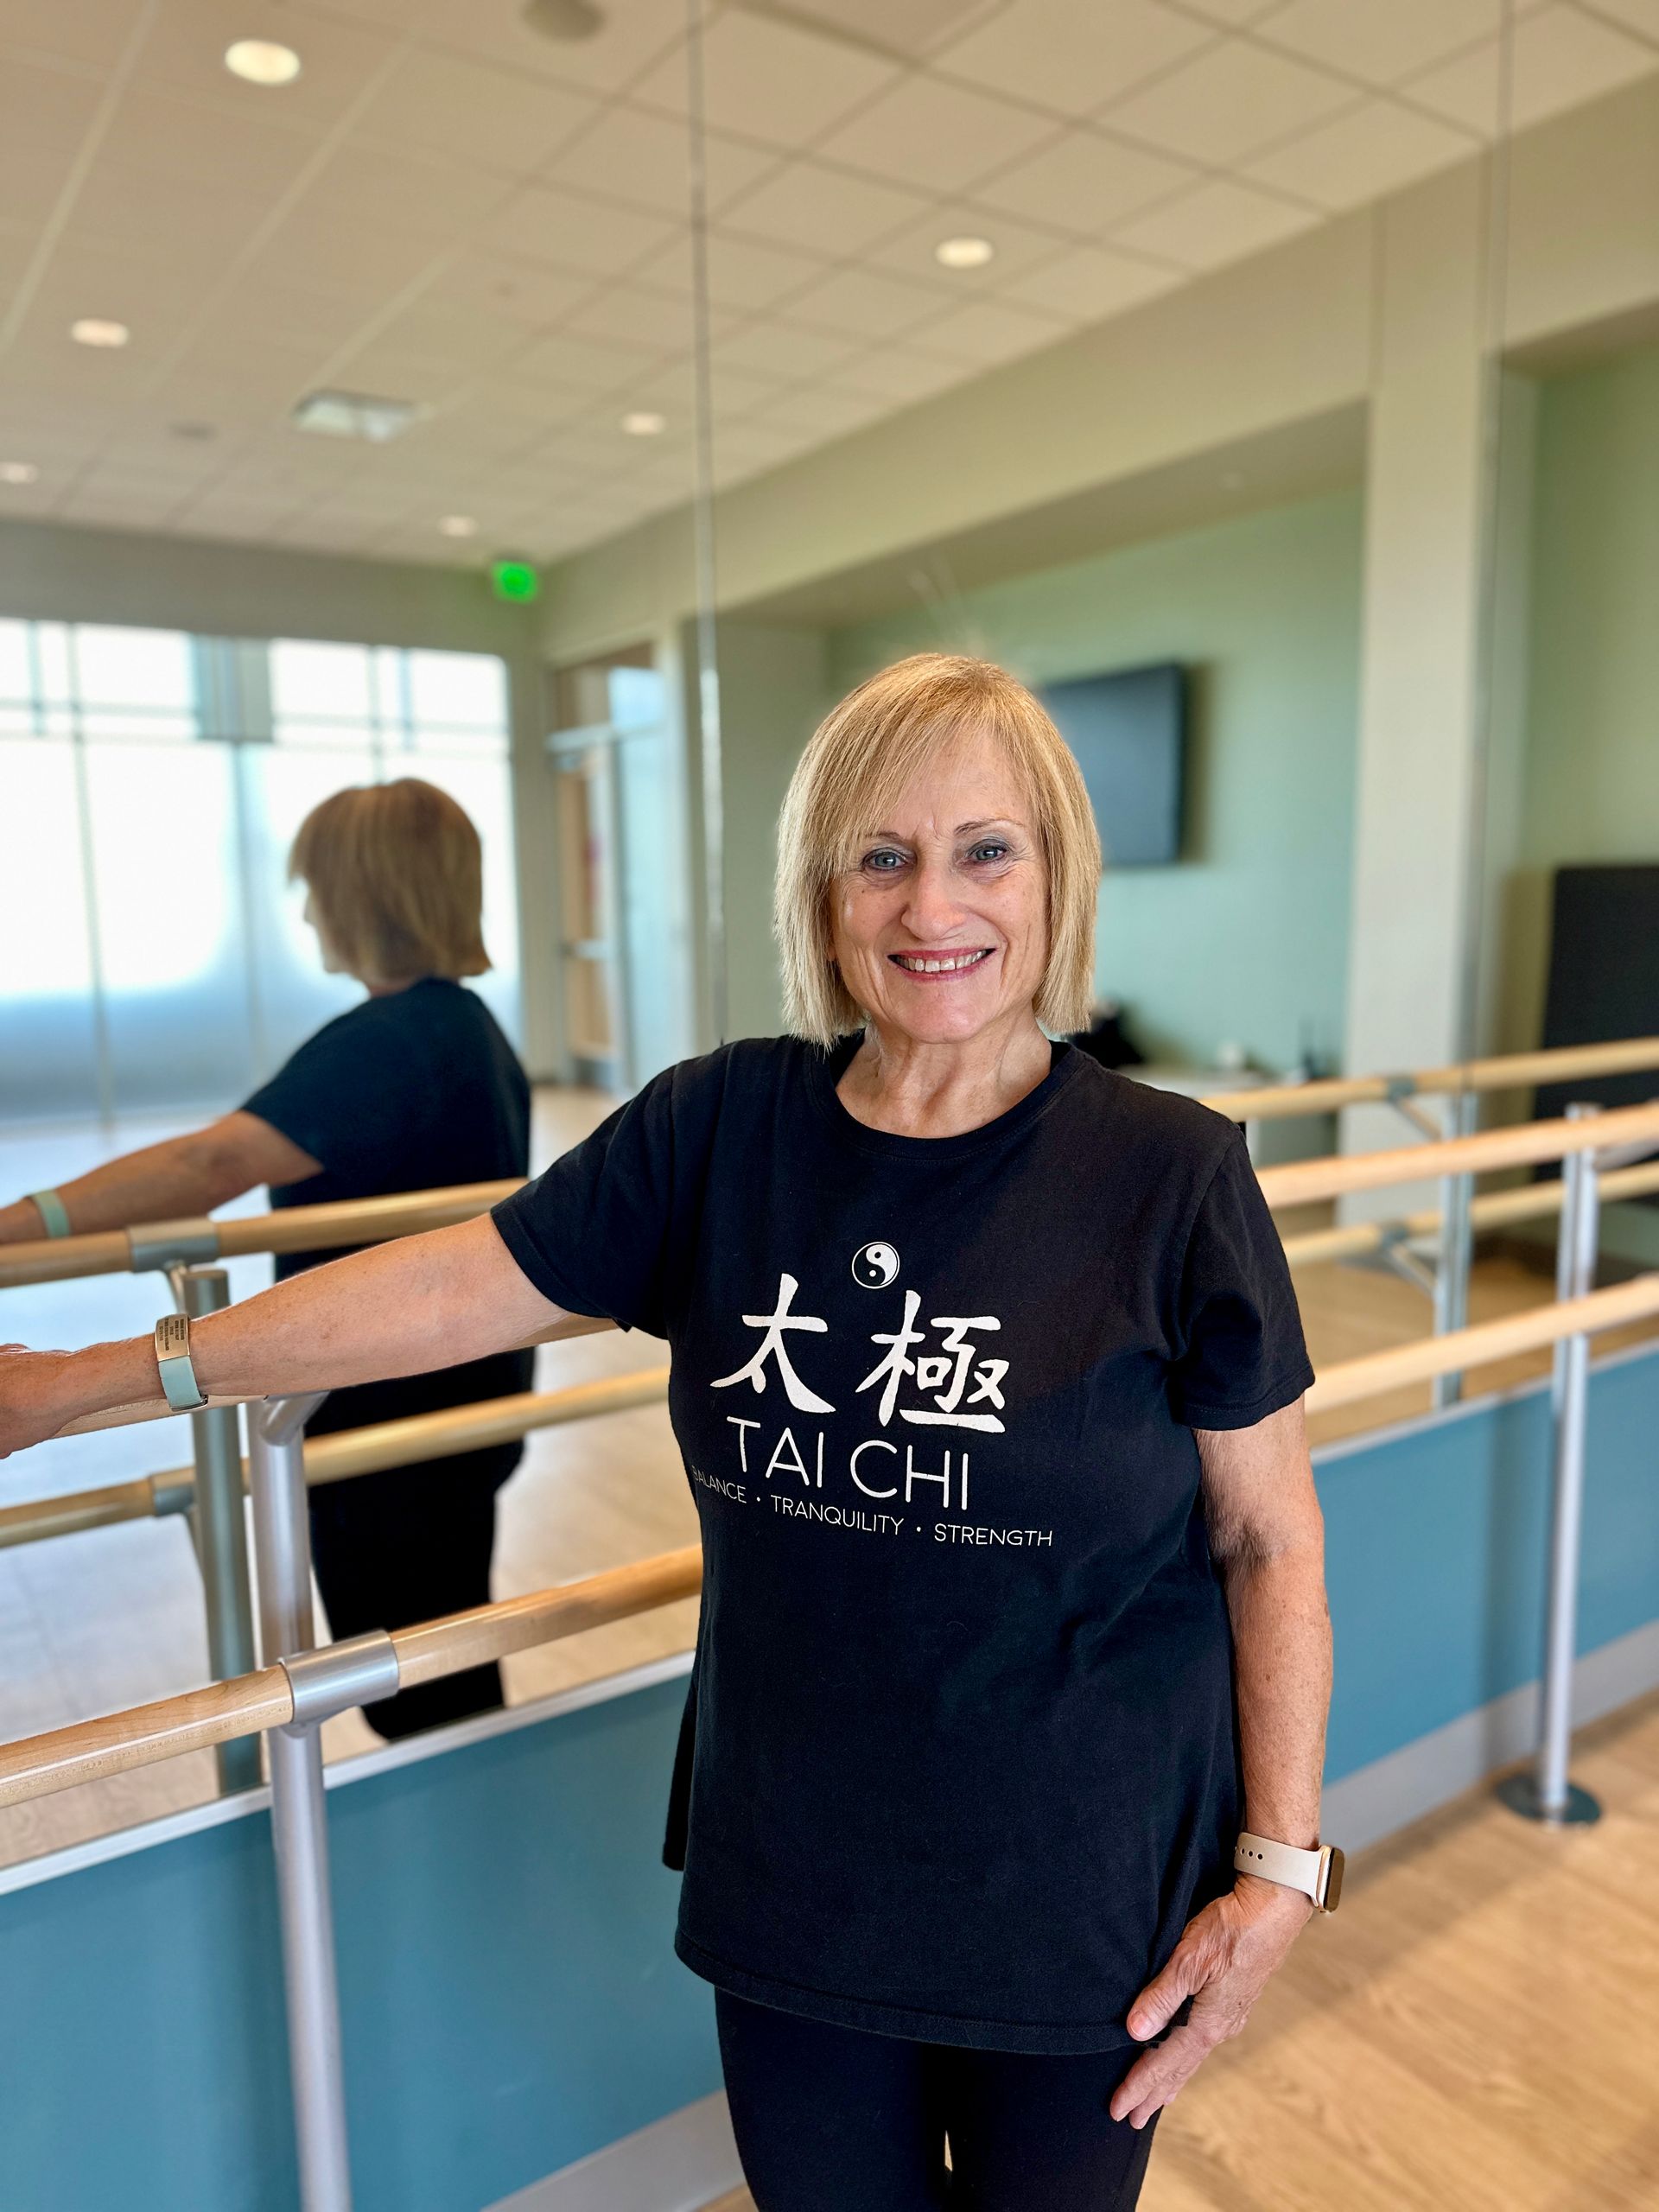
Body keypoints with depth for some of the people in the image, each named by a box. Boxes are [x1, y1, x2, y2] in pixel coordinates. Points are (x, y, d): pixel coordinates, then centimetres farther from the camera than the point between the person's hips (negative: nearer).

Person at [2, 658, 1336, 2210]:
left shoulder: (1170, 1174, -15)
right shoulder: (721, 1128, -9)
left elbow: (1270, 1542, -8)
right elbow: (456, 1288, -3)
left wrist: (1281, 1863, -8)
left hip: (1079, 1896, -2)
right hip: (792, 1877, 2)